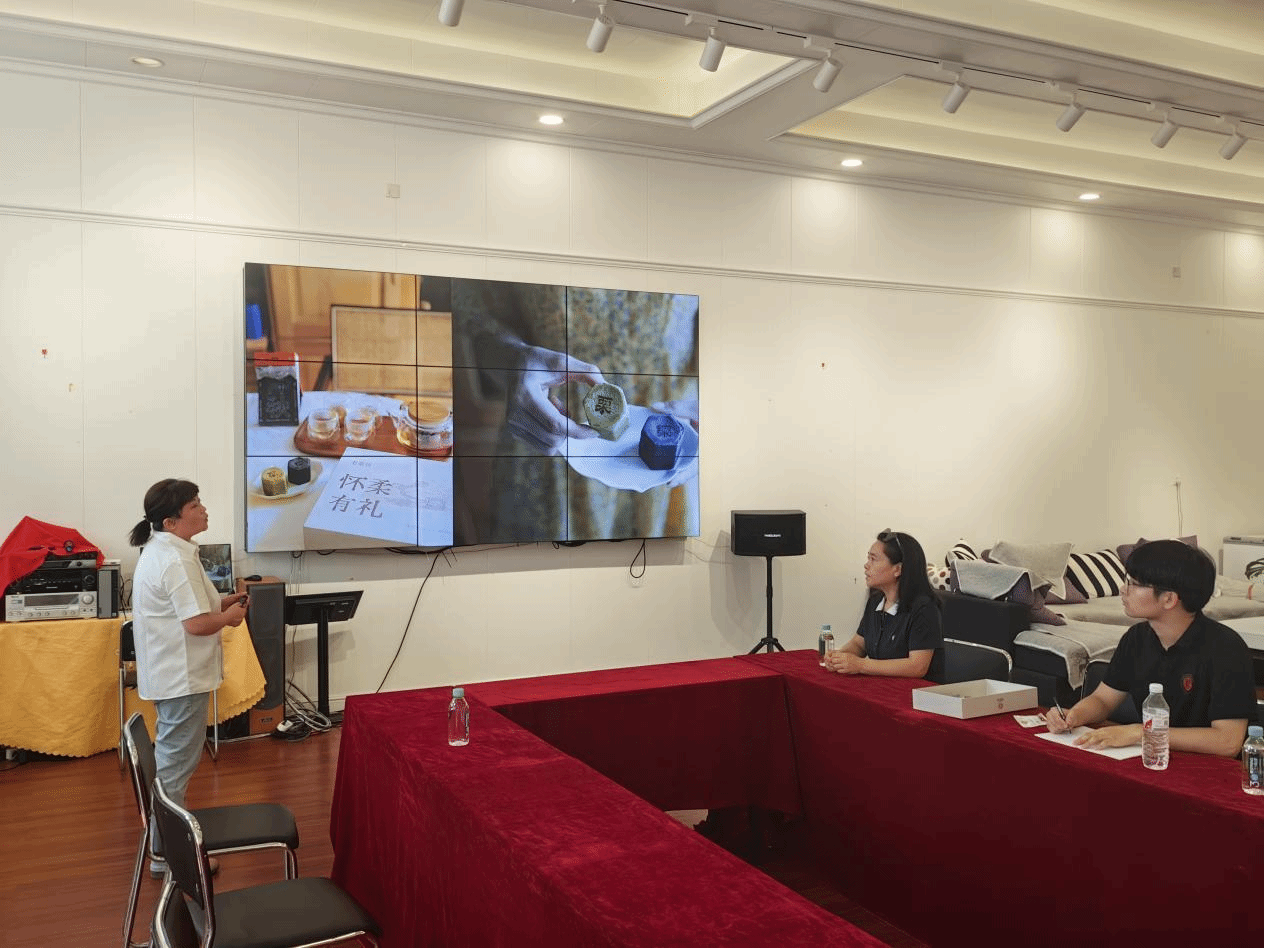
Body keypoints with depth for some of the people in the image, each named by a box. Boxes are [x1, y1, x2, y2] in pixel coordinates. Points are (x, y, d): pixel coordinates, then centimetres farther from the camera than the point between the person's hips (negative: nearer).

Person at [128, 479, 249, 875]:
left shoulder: (158, 549, 9)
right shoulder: (176, 560, -24)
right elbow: (197, 624, -27)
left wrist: (220, 602, 10)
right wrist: (228, 616, -9)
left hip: (168, 674, 11)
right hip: (182, 677, -11)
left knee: (172, 757, 23)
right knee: (175, 763, -1)